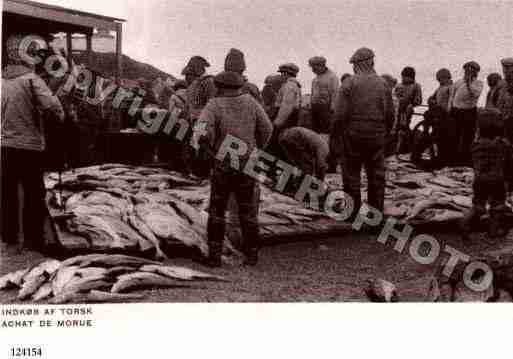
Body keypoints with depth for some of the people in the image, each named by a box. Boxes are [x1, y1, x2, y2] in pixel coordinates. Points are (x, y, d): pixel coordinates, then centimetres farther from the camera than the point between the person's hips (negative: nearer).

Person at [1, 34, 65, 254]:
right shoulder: (31, 79, -13)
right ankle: (33, 238, 10)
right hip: (29, 145, -5)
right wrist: (60, 118, -2)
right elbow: (53, 108, -21)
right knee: (34, 193, 6)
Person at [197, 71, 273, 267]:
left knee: (217, 211, 11)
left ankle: (214, 254, 9)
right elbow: (267, 129, 0)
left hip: (223, 165, -2)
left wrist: (213, 147, -4)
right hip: (248, 164, 2)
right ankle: (251, 254, 16)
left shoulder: (214, 105, -8)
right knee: (248, 211, 13)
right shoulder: (250, 102, 0)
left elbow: (203, 131, -22)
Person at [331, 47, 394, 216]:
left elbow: (341, 115, -12)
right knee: (376, 175, 11)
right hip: (377, 137, 3)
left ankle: (353, 212, 9)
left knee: (351, 174, 6)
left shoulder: (349, 83, -8)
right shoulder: (383, 84, 4)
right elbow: (390, 114, 5)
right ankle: (376, 213, 17)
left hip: (353, 135, -3)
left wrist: (335, 134, 0)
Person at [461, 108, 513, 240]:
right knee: (497, 205, 15)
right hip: (497, 181, -2)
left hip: (480, 181, 3)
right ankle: (494, 229, 21)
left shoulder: (477, 144, -4)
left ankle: (466, 224, -6)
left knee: (478, 205, 12)